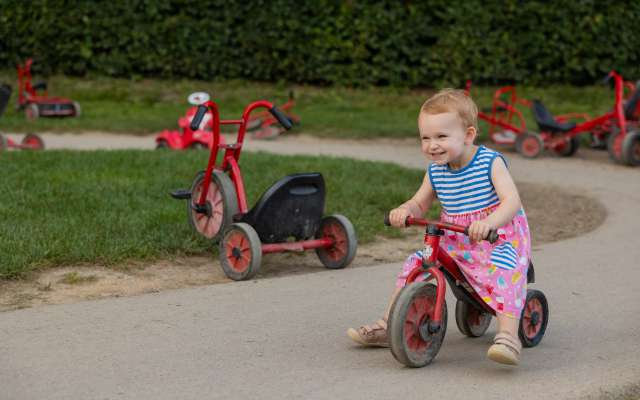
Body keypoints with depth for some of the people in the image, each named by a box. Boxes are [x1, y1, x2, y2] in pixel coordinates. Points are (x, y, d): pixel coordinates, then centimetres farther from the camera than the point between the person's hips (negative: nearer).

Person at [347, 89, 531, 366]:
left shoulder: (490, 163, -15)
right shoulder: (436, 171, 2)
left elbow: (512, 201, -26)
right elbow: (419, 204, 10)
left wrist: (489, 223, -45)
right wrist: (404, 210, -16)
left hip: (498, 238, -6)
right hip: (454, 241, 6)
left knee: (502, 271, -34)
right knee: (414, 265, -4)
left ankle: (508, 336, -36)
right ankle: (388, 327, 8)